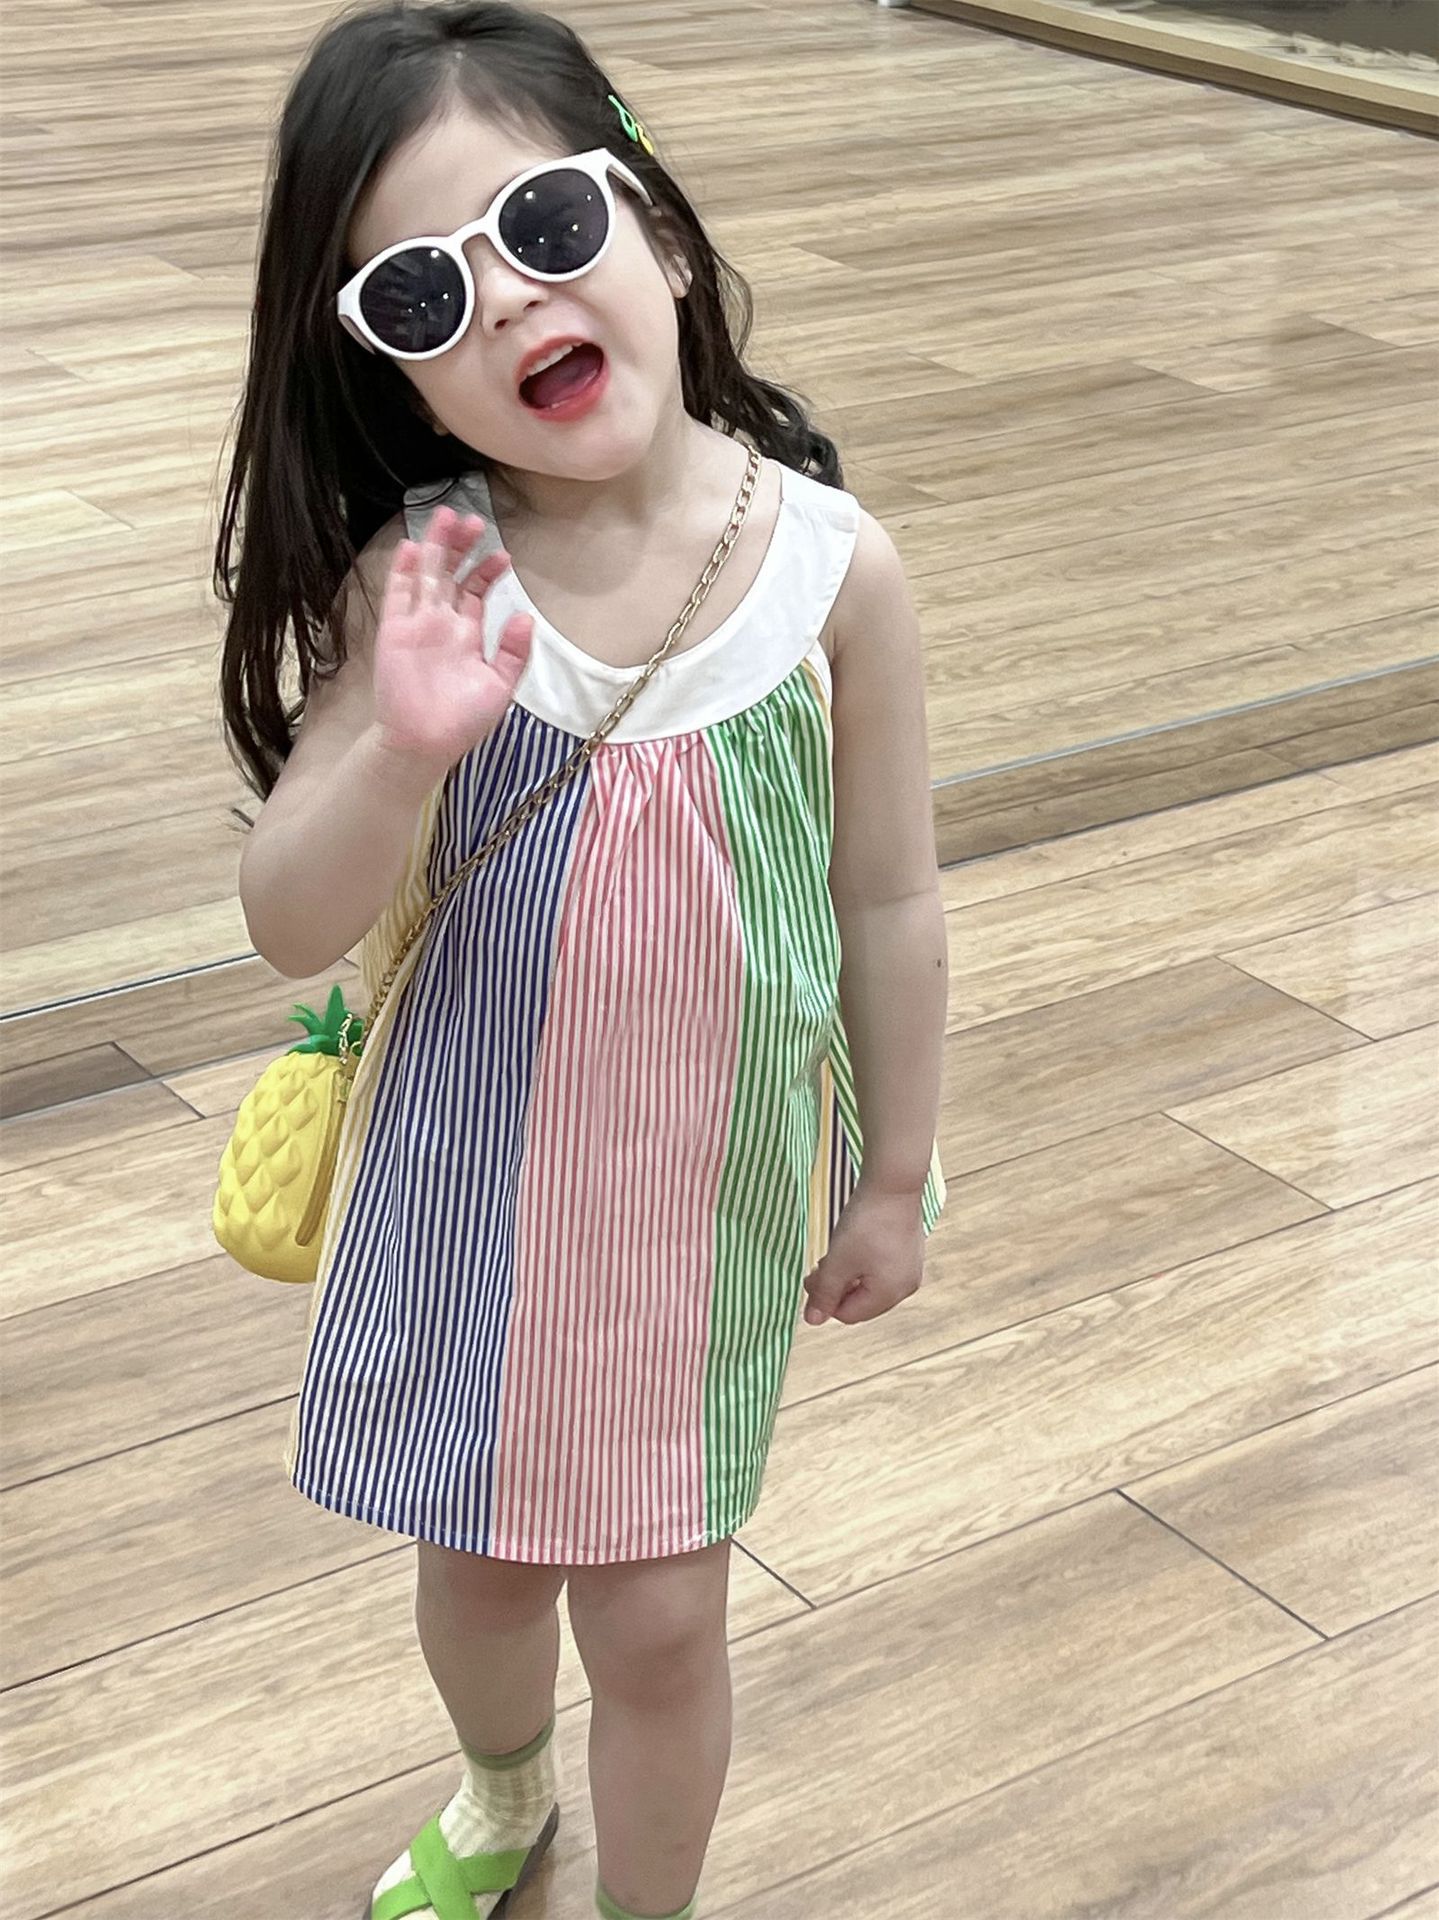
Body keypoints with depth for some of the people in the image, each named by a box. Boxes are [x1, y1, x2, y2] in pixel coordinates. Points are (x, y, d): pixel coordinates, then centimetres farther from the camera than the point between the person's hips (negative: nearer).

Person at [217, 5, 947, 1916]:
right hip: (472, 1169, 1)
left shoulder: (833, 563, -17)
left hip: (713, 1184, -1)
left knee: (657, 1615, 10)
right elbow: (293, 926, -18)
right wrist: (406, 746, -37)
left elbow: (889, 902, -6)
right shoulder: (425, 579, -17)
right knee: (479, 1551, 23)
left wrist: (896, 1177, 3)